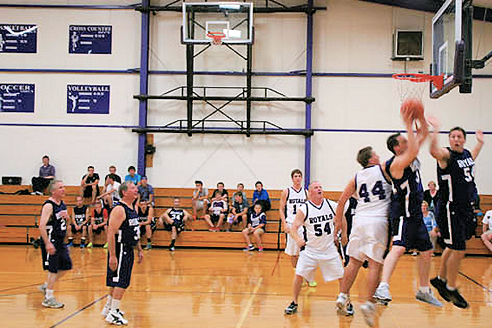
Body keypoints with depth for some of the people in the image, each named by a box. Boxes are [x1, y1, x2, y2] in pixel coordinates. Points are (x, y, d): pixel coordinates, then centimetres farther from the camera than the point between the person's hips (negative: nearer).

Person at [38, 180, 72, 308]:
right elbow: (42, 226, -24)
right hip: (51, 241, -9)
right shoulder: (49, 205, -17)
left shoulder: (62, 204, 9)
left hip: (60, 242, 9)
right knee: (54, 270, -3)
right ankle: (48, 298, 8)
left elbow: (66, 220, 24)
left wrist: (66, 217, -1)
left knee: (66, 266, 13)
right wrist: (47, 243, -28)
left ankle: (47, 286, 27)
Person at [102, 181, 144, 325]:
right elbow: (111, 233, -22)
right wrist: (112, 256, -26)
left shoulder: (133, 209, 12)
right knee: (120, 283, -7)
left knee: (116, 282, 17)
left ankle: (108, 308, 29)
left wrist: (140, 250, 22)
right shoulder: (119, 210, -17)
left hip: (128, 251, 9)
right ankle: (113, 314, 1)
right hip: (120, 250, -9)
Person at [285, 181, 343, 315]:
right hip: (310, 249, -2)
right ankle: (294, 303, 8)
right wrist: (297, 239, -33)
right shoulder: (303, 209, -10)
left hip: (329, 248, 2)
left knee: (342, 276, 2)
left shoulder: (332, 205, -3)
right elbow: (294, 227, -14)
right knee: (299, 275, -10)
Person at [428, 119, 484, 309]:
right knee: (458, 251, -6)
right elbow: (434, 152, -38)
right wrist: (435, 129, -43)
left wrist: (480, 142, 36)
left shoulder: (467, 154, 10)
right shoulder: (446, 155, -13)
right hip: (450, 210, -8)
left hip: (466, 208, 8)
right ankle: (451, 289, 9)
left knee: (453, 247, 18)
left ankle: (441, 279, 34)